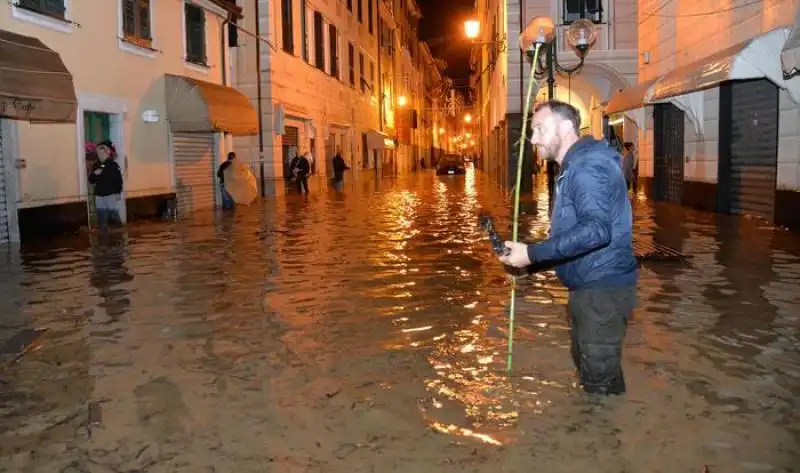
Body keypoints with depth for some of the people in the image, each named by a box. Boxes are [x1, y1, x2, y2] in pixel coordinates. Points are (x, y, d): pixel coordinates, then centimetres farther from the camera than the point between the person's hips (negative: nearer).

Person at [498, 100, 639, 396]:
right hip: (589, 285, 11)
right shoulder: (576, 166, 15)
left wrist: (533, 254, -32)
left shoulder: (587, 166, -21)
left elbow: (595, 229, -34)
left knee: (599, 374, -1)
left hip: (603, 287, -11)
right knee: (586, 361, 24)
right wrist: (534, 254, 15)